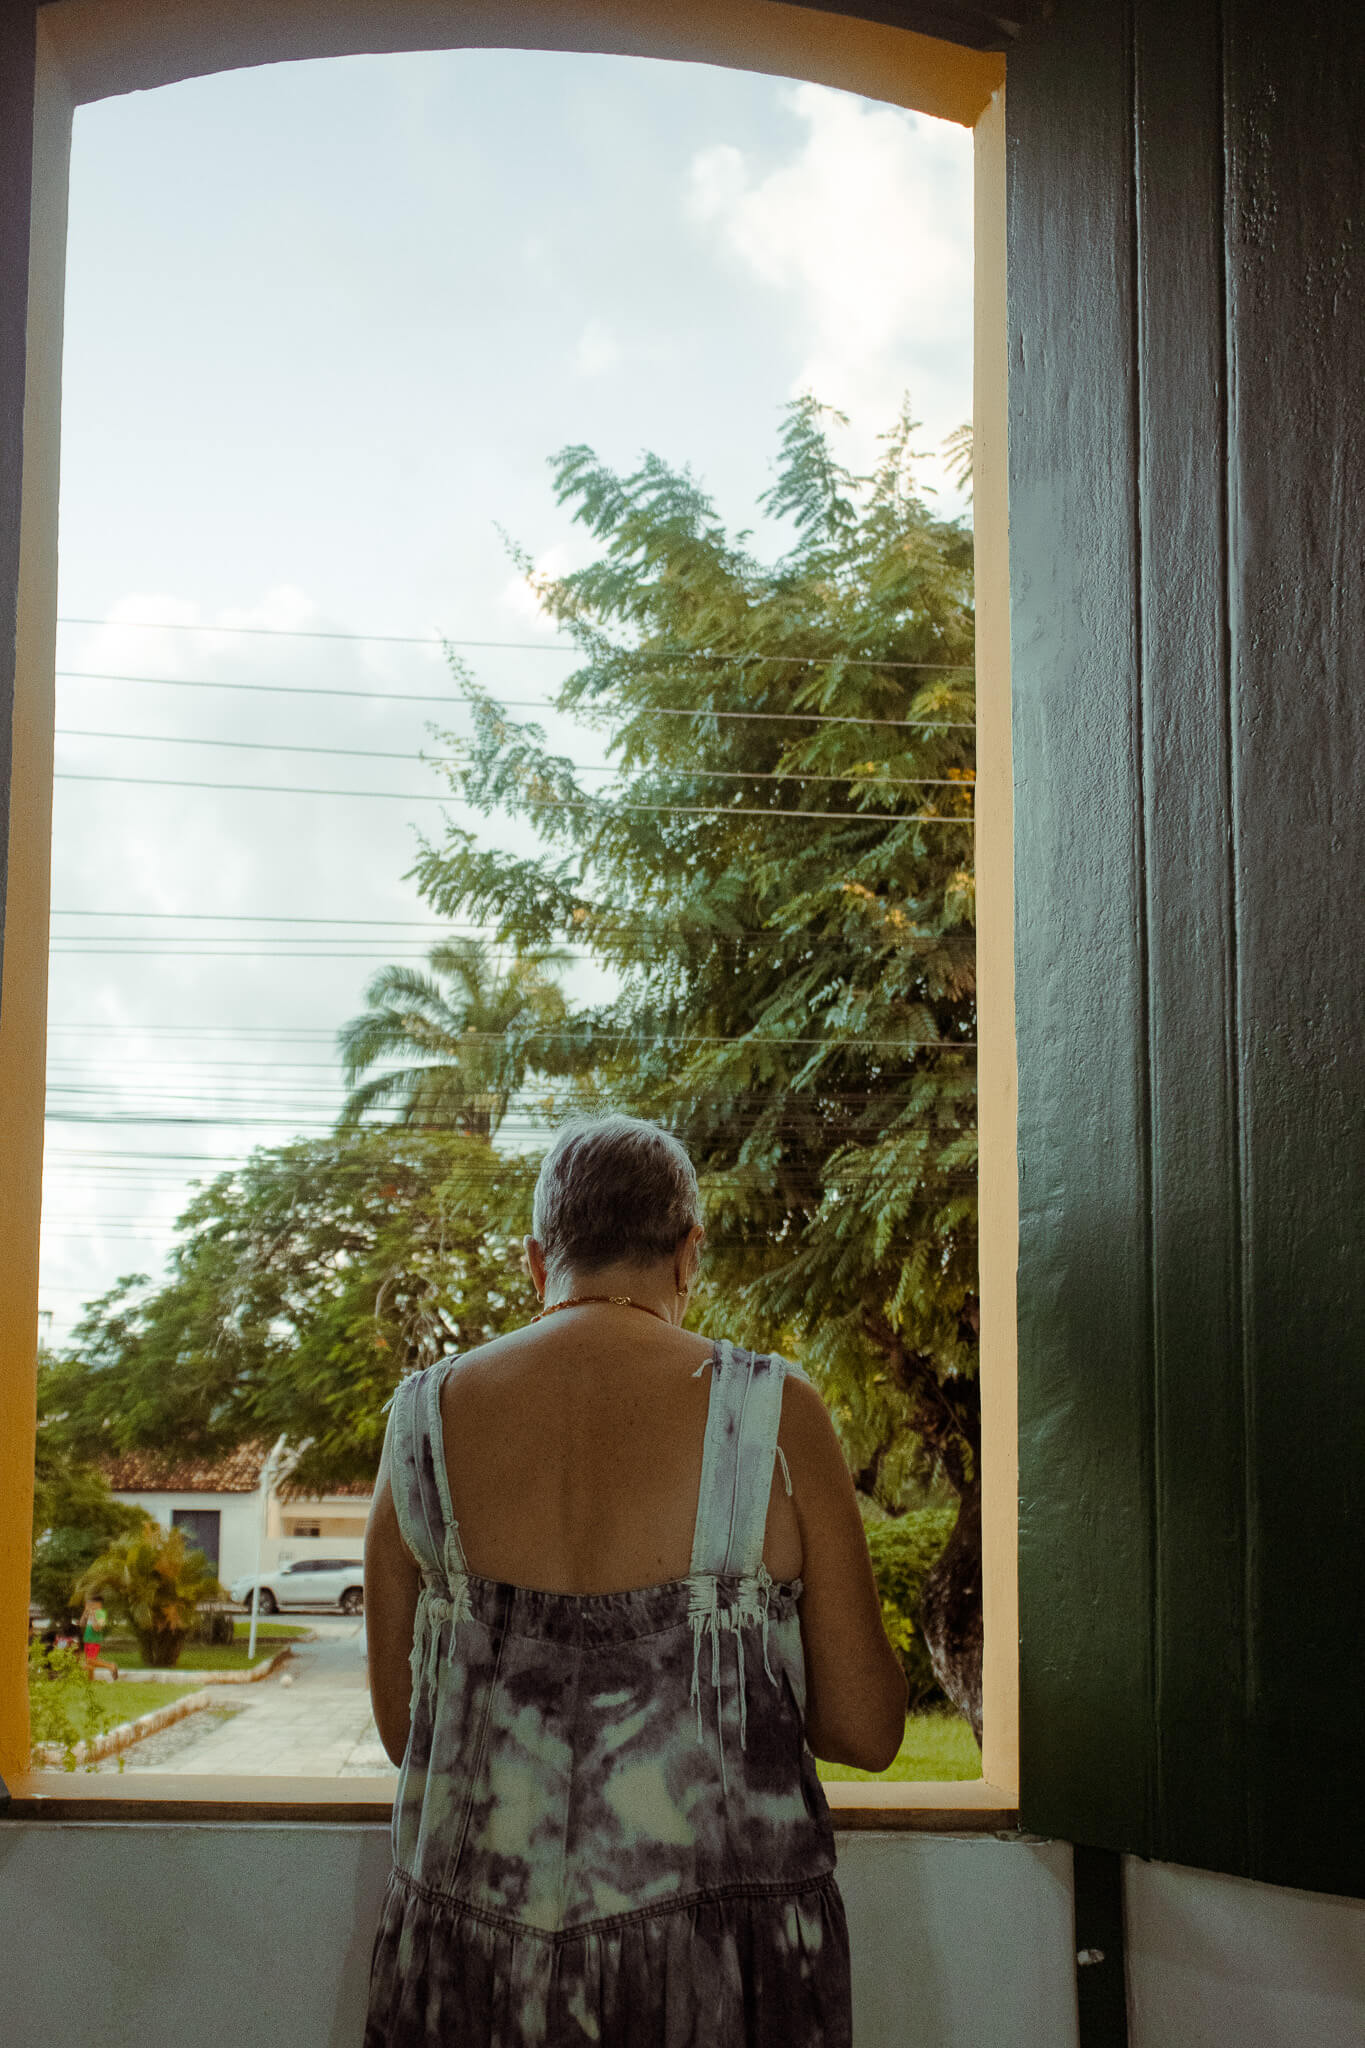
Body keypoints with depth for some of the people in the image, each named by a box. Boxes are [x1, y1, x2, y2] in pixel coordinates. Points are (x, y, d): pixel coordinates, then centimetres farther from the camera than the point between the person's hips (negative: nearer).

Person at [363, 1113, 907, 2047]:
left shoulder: (424, 1416, -1)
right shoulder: (775, 1412, -8)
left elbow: (399, 1723, 7)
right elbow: (866, 1730, -4)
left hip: (474, 1963, 2)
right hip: (716, 1963, -2)